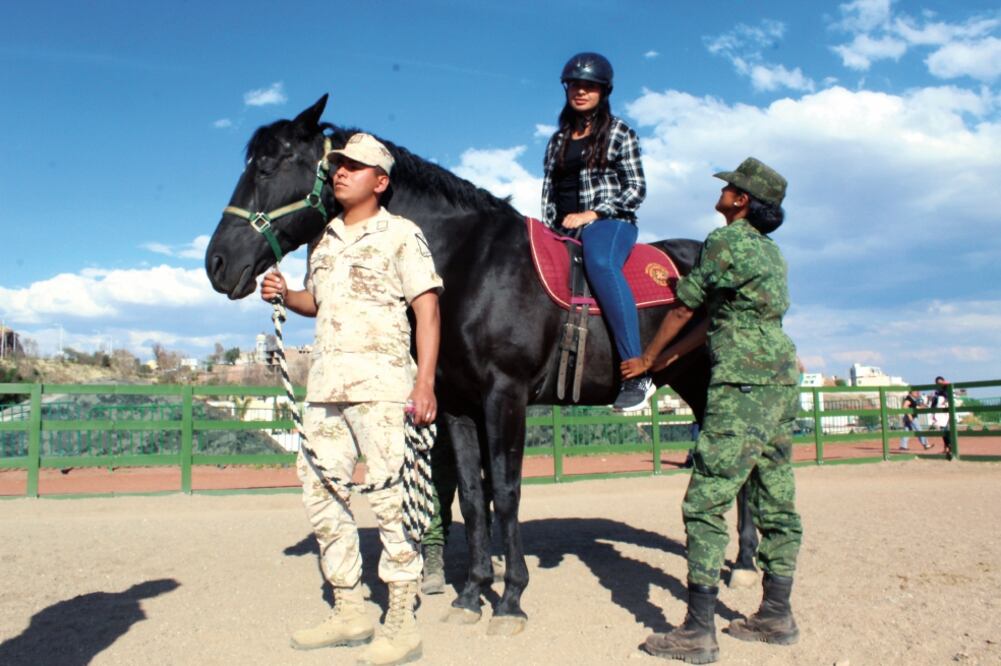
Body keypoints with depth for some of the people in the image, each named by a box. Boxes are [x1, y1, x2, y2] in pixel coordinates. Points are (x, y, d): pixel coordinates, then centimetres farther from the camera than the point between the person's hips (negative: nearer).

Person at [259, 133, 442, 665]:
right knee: (320, 492, 9)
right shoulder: (323, 240, 17)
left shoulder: (401, 234, -2)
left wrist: (425, 382, -18)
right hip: (325, 380, 7)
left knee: (390, 496, -5)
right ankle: (349, 612, 22)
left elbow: (427, 308, -8)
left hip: (380, 379, -7)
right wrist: (284, 296, 5)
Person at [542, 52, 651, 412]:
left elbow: (636, 188, 0)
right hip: (564, 229, 6)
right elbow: (549, 190, 21)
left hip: (609, 223, -6)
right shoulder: (558, 139, 23)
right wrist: (550, 227, 3)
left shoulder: (619, 133, 8)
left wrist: (593, 214, -11)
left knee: (600, 264, -39)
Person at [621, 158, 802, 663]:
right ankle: (777, 616, 22)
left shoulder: (727, 239, -7)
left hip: (743, 385, -10)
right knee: (776, 504, 13)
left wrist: (646, 359, 11)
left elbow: (684, 308, -2)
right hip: (782, 380, 10)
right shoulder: (770, 250, 19)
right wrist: (670, 357, 19)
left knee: (706, 504, -8)